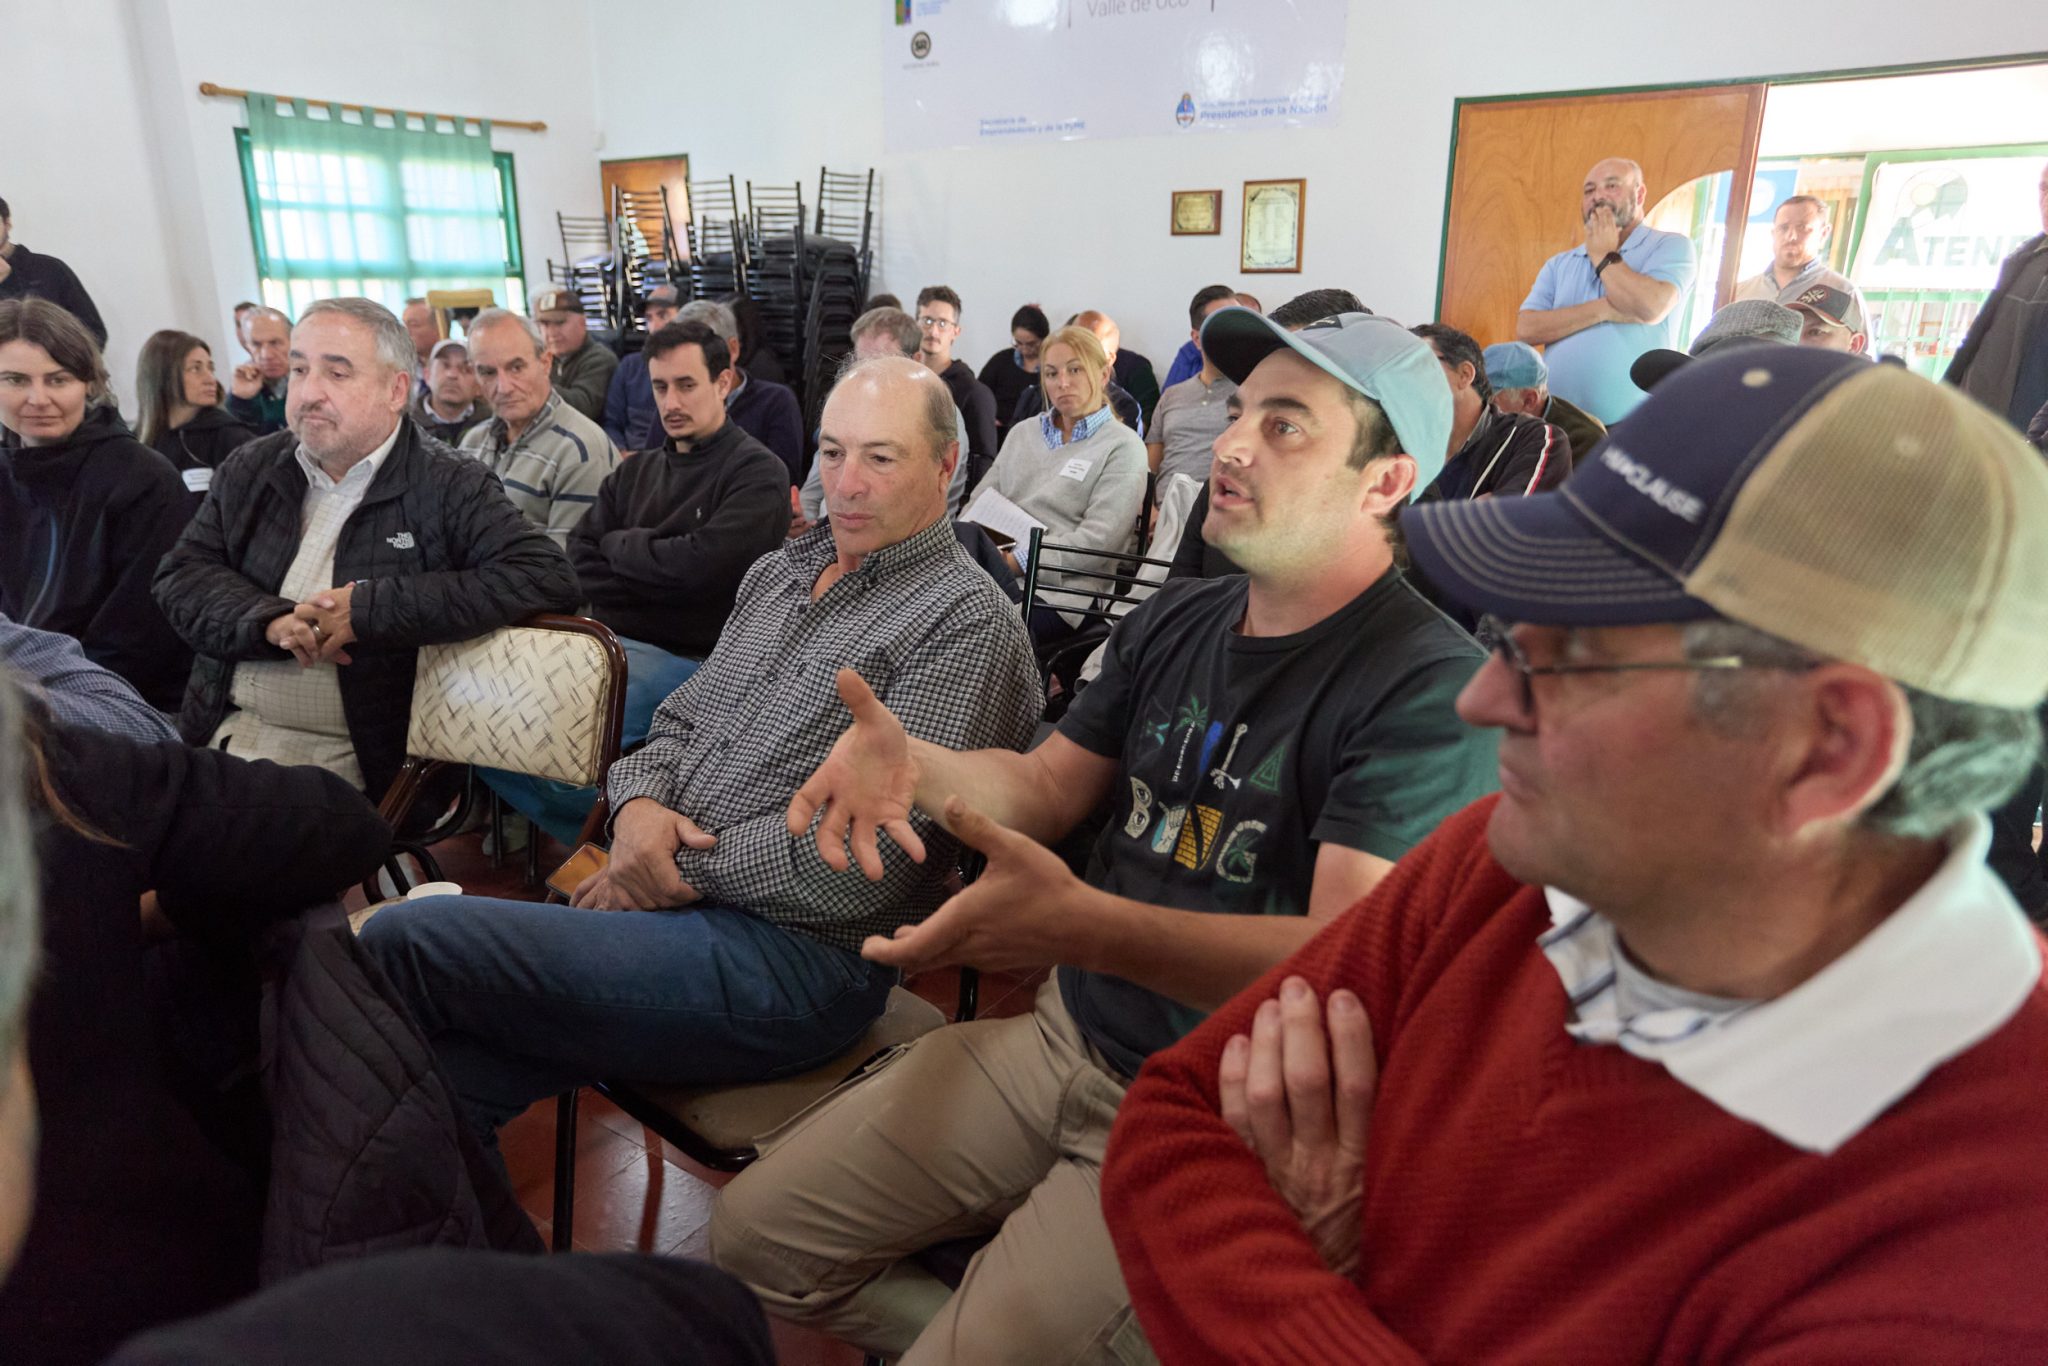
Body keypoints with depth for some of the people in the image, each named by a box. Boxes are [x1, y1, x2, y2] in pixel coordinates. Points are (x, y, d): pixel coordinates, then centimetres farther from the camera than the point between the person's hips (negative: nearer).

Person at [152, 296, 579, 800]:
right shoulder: (250, 470, 13)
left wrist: (370, 609, -18)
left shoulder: (449, 488, -5)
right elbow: (180, 575, 10)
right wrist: (271, 621, -13)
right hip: (222, 730, 5)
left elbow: (549, 578, -19)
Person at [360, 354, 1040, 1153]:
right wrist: (639, 803, -4)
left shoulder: (966, 623, -12)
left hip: (788, 961, -7)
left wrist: (681, 867, -10)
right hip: (680, 907, 7)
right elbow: (682, 719, 19)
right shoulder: (779, 572, 16)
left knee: (400, 942, -11)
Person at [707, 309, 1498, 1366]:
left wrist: (1085, 925, -40)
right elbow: (1047, 785, 10)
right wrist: (915, 763, -11)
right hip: (1064, 1038, 7)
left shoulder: (1429, 685, -17)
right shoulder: (1176, 619, 7)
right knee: (753, 1235, 5)